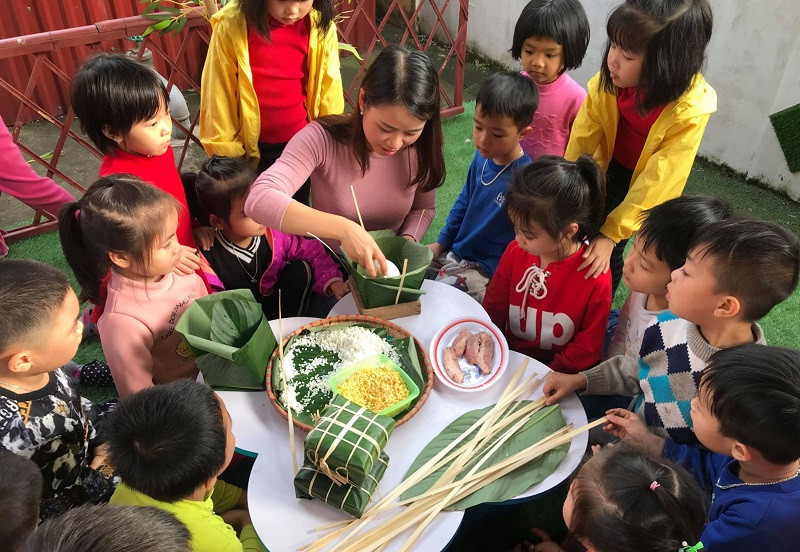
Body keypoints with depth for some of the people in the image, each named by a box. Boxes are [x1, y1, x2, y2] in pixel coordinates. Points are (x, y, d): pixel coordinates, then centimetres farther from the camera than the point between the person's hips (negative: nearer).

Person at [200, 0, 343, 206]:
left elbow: (329, 92, -1)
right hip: (249, 147, -1)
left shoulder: (321, 28, -10)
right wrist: (226, 150, -2)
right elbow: (218, 92, -8)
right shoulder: (231, 26, -17)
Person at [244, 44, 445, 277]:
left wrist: (408, 240, -13)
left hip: (387, 271, 3)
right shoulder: (322, 139, -22)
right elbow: (259, 201, -35)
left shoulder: (422, 149, -10)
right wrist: (343, 228, -43)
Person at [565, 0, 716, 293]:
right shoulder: (607, 81, -26)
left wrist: (610, 235, -31)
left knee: (604, 256, 4)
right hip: (606, 168, 3)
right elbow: (581, 140, -22)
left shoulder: (689, 112, -32)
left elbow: (655, 183, -30)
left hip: (641, 182, -2)